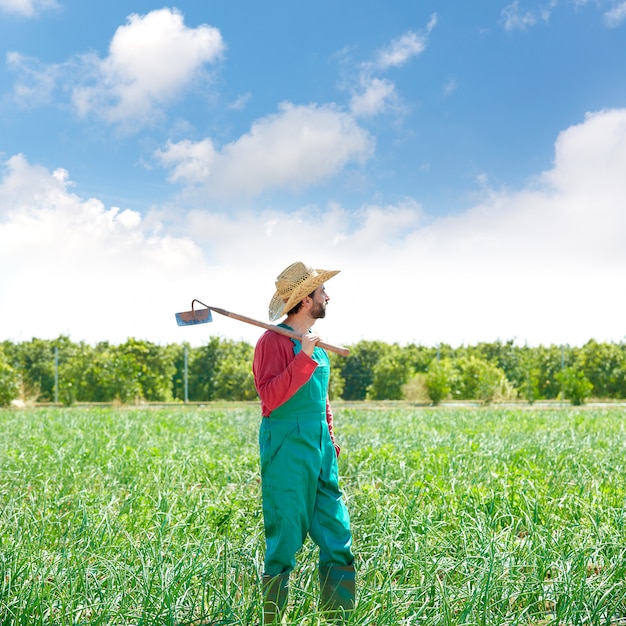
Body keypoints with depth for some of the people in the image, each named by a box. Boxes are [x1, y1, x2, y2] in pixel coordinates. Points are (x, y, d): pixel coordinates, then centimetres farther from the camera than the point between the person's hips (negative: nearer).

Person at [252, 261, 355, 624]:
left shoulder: (316, 343, 16)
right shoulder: (274, 341, -10)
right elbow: (270, 397, -20)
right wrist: (304, 359, -25)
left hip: (319, 446, 8)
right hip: (287, 445, -8)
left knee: (337, 533, 7)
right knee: (285, 537, -3)